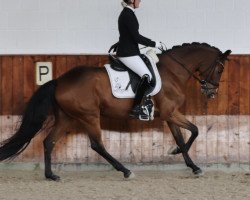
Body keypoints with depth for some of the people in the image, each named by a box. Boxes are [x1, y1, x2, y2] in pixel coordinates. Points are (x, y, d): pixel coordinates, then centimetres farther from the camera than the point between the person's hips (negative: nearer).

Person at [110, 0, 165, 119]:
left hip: (125, 51, 11)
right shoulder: (129, 15, -17)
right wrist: (155, 44, -14)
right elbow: (137, 37, -20)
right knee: (147, 76, -18)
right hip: (128, 54, -11)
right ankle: (136, 108, -19)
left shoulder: (126, 13, 14)